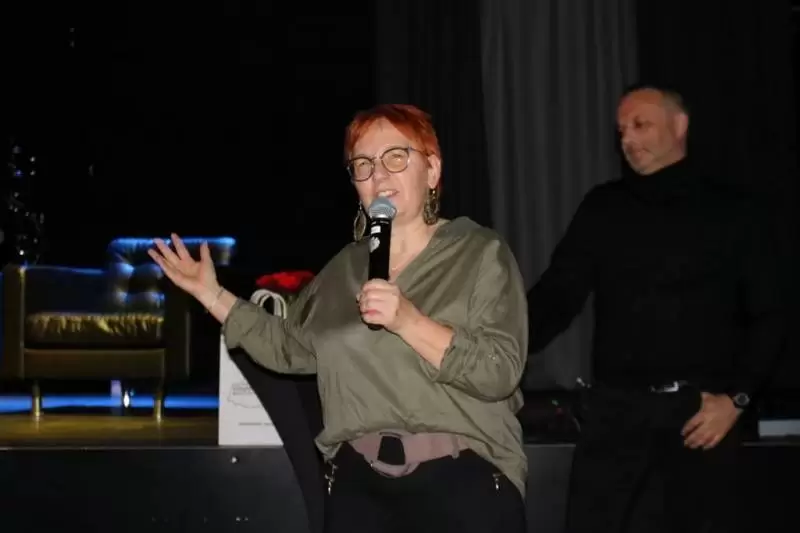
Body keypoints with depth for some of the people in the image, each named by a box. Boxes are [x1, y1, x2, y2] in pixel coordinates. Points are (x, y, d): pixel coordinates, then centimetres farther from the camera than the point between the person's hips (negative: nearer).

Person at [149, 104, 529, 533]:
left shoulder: (481, 253, -2)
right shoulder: (345, 268, 13)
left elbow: (500, 371, -13)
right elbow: (289, 347, 15)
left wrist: (407, 321, -23)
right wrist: (212, 294, 13)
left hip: (463, 479, -4)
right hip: (358, 480, 4)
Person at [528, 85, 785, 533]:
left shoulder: (731, 211, 3)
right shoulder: (603, 207, 8)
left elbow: (767, 316, 3)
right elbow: (559, 293, 1)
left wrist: (738, 397, -7)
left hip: (702, 408, -1)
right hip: (617, 406, 1)